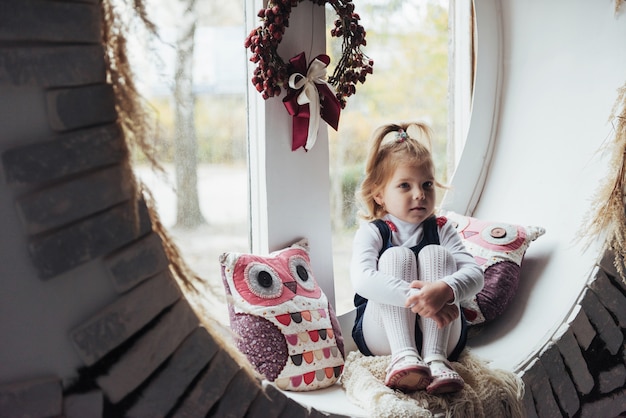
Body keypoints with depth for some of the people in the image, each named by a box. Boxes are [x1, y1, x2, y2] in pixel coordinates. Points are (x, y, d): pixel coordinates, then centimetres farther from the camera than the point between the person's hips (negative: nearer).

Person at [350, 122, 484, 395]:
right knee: (396, 256, -19)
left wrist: (445, 289, -33)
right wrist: (415, 298, -37)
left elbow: (475, 274, -9)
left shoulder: (441, 229, 9)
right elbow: (362, 280, -22)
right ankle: (403, 356, -36)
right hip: (384, 337, -2)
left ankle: (436, 357, -32)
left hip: (441, 335, 2)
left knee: (435, 254, -17)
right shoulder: (372, 233, 0)